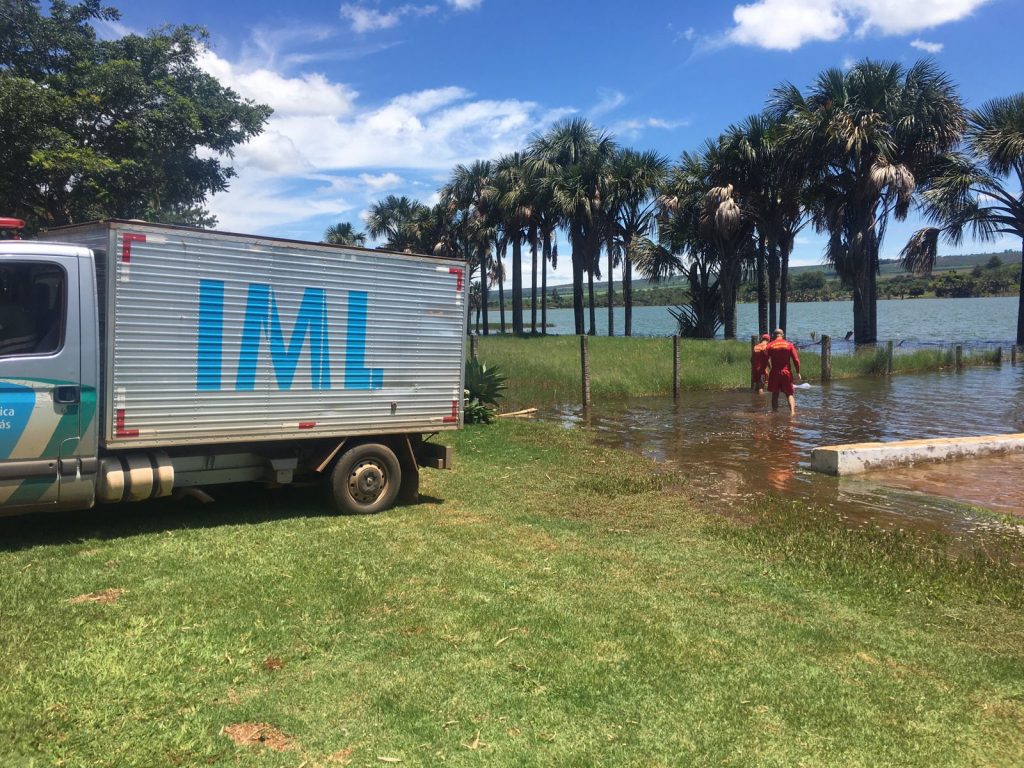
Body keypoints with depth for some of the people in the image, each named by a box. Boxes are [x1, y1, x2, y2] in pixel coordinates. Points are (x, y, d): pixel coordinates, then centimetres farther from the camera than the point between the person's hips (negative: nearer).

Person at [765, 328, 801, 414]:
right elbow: (796, 360, -2)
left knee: (775, 394, 9)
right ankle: (792, 411, -9)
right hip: (786, 373, 0)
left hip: (774, 373, 0)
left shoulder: (770, 345, 0)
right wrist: (798, 372, 5)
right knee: (789, 394, 7)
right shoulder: (789, 345, 1)